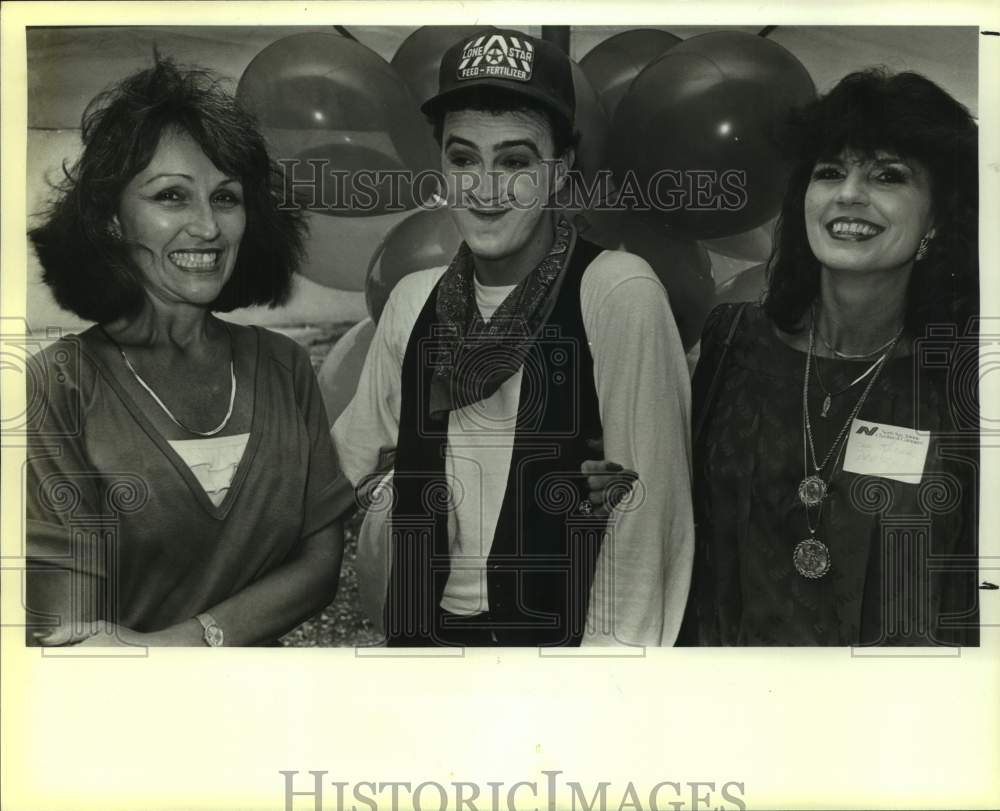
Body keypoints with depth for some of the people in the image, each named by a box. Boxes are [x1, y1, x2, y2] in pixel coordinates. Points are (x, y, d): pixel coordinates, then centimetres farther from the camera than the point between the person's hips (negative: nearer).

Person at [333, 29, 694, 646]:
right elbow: (354, 466, 7)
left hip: (564, 631, -4)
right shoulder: (413, 301, -3)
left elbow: (642, 517, -17)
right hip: (422, 628, 4)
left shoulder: (619, 294, -16)